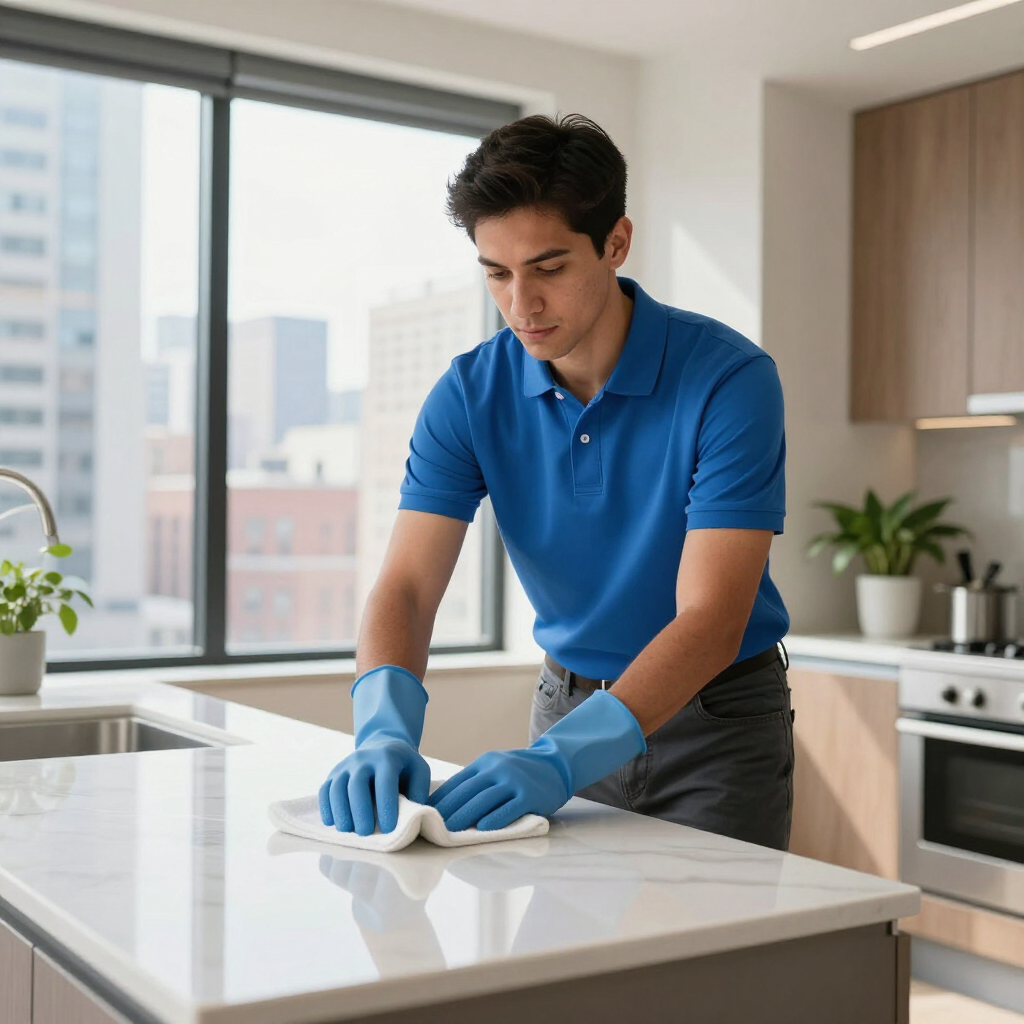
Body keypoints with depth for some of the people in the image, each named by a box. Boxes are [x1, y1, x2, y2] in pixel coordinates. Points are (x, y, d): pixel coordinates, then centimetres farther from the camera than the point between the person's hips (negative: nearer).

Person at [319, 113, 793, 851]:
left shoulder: (730, 378, -24)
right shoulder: (470, 395, -12)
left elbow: (710, 620, -29)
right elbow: (407, 587, -17)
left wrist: (562, 759, -41)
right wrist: (386, 730, -38)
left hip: (717, 714, -3)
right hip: (570, 701, 3)